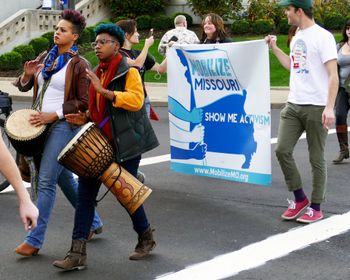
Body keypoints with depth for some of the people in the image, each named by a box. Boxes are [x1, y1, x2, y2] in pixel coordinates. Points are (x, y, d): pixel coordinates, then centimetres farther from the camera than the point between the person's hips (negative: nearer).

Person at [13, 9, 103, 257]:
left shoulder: (79, 65, -8)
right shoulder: (45, 58, 11)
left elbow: (84, 102, -12)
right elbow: (24, 86, 13)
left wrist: (54, 115, -18)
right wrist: (27, 74, -9)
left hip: (64, 125, -7)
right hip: (41, 123, 8)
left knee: (46, 181, -10)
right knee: (65, 178, 16)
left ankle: (35, 240, -4)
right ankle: (93, 222, 33)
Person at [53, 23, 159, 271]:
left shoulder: (129, 72, -7)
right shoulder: (98, 74, 16)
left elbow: (136, 100, -23)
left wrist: (103, 90, -28)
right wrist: (86, 117, 6)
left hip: (125, 143, -7)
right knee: (85, 192, -2)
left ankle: (146, 238, 29)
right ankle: (78, 253, -2)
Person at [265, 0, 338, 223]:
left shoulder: (322, 36, -11)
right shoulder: (297, 37, 13)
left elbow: (333, 75, -15)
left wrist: (330, 107, -23)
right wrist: (274, 48, 25)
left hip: (316, 107, -7)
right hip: (293, 105, 7)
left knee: (316, 158, 2)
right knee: (282, 150, 1)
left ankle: (316, 208, 14)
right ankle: (300, 198, 17)